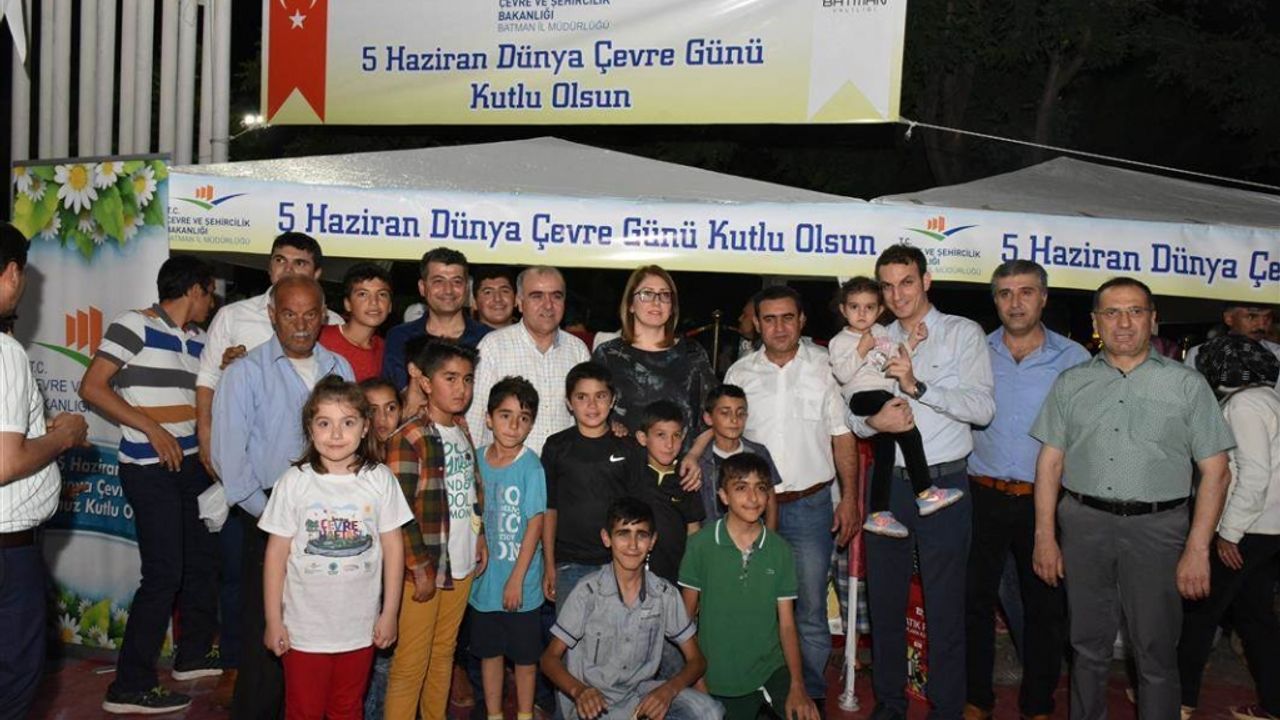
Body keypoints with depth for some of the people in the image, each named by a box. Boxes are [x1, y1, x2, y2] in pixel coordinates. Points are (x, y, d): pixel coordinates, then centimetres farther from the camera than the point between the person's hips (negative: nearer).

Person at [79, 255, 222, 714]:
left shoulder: (198, 340, 12)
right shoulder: (135, 326, -9)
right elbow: (92, 388, -13)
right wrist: (152, 429, -17)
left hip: (190, 463, 8)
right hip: (149, 468, -8)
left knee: (204, 558, 16)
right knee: (164, 573, -7)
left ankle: (195, 653, 35)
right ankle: (130, 687, 4)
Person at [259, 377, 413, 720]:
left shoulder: (380, 479, -6)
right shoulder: (294, 482, -9)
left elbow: (393, 547, -1)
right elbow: (276, 553, -4)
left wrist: (390, 613, 0)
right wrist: (273, 621, -3)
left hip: (360, 627, 1)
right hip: (304, 628, -1)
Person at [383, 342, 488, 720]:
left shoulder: (463, 435, 10)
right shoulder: (407, 439, -14)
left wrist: (479, 536, 11)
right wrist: (420, 568, -16)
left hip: (461, 565, 7)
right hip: (423, 568, -7)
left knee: (444, 653, 17)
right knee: (411, 663, 1)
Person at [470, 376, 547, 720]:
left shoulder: (531, 466, -14)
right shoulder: (476, 459, -2)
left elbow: (535, 524, -14)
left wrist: (517, 578, -14)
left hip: (520, 579, -4)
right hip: (484, 576, 4)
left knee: (525, 654, 11)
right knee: (489, 651, 17)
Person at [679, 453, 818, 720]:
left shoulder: (780, 550, -1)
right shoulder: (701, 544, -7)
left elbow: (787, 624, 0)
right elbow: (687, 614, 1)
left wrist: (797, 685, -9)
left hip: (771, 669, 1)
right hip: (718, 679, -1)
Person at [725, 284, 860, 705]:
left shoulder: (824, 366, 1)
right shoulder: (739, 374, 5)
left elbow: (842, 435, 3)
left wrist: (850, 497, -2)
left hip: (811, 505, -1)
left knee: (810, 611, 4)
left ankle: (812, 696, 18)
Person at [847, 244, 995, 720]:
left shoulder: (963, 333, 0)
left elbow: (983, 407, -12)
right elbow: (852, 416, 11)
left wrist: (918, 386, -22)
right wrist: (873, 421, -11)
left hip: (943, 483, -4)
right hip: (888, 482, 4)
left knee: (945, 606, 2)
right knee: (884, 600, 12)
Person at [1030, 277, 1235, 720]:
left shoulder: (1186, 384, 0)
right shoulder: (1072, 383, 7)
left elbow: (1214, 470, -1)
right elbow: (1050, 462, 7)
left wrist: (1197, 550, -8)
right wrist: (1045, 536, 2)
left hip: (1156, 528, -2)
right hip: (1083, 524, 2)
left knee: (1156, 653, 6)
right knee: (1088, 645, 14)